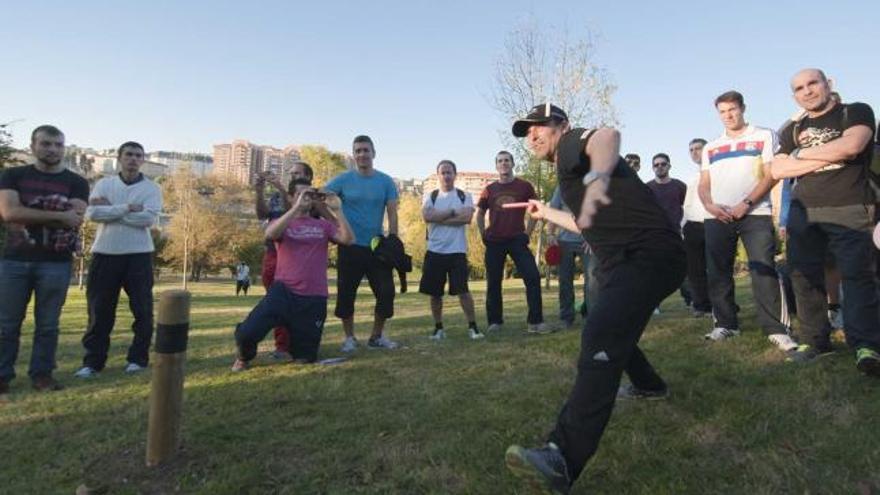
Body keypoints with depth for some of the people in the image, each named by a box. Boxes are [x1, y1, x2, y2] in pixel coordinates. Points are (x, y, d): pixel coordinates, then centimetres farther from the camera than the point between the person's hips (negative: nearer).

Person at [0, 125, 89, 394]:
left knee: (48, 324, 5)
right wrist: (59, 215, -14)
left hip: (56, 263, -1)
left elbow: (74, 220, -10)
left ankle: (42, 373, 15)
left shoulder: (76, 183, 4)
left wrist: (27, 215, -9)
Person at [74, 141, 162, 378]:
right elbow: (91, 213, -8)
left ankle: (138, 358, 14)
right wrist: (126, 208, -15)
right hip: (105, 253, 2)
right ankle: (93, 361, 14)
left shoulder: (151, 188, 3)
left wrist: (110, 209, -10)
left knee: (142, 309, 2)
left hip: (138, 255, -1)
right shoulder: (103, 184, 8)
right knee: (99, 310, 5)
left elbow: (149, 218, -14)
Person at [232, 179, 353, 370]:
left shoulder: (323, 225, 10)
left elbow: (348, 239, -6)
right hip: (283, 292, -1)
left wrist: (336, 210, -16)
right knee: (247, 332, -18)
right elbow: (270, 234, -20)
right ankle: (244, 357, 18)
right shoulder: (282, 223, 5)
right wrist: (297, 207, -25)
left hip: (314, 299, 2)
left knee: (305, 358, 5)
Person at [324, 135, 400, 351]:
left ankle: (377, 336, 19)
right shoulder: (343, 180, -2)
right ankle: (349, 338, 21)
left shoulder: (386, 182, 2)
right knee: (346, 294, 4)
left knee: (386, 292, 1)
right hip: (350, 247, -1)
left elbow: (392, 214, 1)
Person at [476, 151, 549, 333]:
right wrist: (484, 235, 6)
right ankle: (494, 322, 18)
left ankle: (535, 322, -5)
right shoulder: (489, 190, 7)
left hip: (517, 240, -2)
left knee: (533, 277, -12)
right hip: (494, 242, 2)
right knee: (493, 282, 6)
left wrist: (527, 233, 0)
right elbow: (479, 214, 16)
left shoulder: (524, 186, 2)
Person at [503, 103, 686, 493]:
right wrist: (548, 214, 44)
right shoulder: (568, 169, 24)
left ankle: (562, 461, -39)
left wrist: (597, 176, -52)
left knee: (601, 338, -29)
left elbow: (607, 136, -30)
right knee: (608, 329, 31)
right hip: (622, 260, 11)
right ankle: (648, 385, 54)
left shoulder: (571, 142, -3)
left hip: (649, 253, -11)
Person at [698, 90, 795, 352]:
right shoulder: (710, 148, 20)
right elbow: (703, 185, 15)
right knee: (718, 273, 4)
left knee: (764, 270, -12)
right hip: (717, 218, 4)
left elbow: (771, 175, -1)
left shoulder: (764, 136, 9)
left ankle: (777, 328, -7)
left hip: (755, 214, -4)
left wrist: (746, 203, -13)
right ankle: (726, 324, 13)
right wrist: (710, 205, -6)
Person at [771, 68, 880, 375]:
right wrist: (829, 156, -4)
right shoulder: (794, 132, 19)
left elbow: (852, 145, -14)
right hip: (803, 212, 4)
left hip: (849, 210, -4)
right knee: (804, 277, 0)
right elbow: (777, 171, 5)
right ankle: (815, 340, 6)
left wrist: (800, 154, -1)